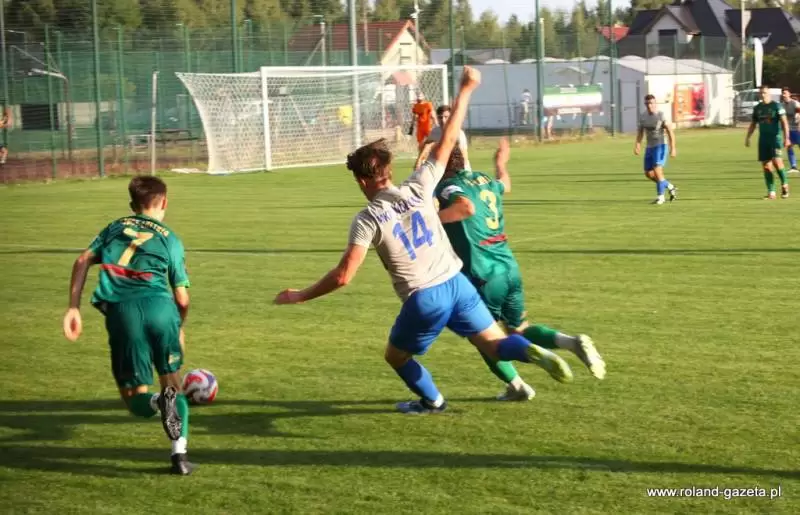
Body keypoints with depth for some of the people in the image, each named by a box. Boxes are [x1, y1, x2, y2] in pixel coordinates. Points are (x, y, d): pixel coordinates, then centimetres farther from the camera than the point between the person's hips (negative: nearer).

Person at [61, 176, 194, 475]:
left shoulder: (114, 228, 26)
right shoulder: (170, 239, 20)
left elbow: (83, 261, 8)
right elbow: (182, 299, 16)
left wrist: (74, 308, 5)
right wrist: (179, 326, 37)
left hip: (121, 310, 1)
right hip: (159, 305, 0)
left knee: (136, 400, 8)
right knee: (172, 379, 18)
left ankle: (159, 402, -29)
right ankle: (179, 456, 3)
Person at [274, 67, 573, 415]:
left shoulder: (367, 220, -9)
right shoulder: (417, 188, 0)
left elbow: (343, 276, -13)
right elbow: (447, 142, 6)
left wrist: (300, 296, 0)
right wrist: (465, 91, 13)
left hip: (424, 298, -4)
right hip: (456, 282, 4)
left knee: (396, 356, 24)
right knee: (495, 344, 8)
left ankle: (432, 402, 38)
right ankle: (532, 352, -22)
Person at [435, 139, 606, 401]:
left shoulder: (447, 187, -11)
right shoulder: (484, 180, 12)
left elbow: (466, 207, -33)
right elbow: (504, 185, 37)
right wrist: (501, 164, 57)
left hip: (482, 276, -7)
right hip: (509, 268, 7)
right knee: (519, 329, 21)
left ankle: (516, 386, 18)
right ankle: (573, 342, 0)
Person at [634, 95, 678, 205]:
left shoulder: (661, 115, -13)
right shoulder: (643, 116, 4)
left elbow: (670, 132, -14)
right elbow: (640, 132, 8)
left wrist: (673, 148, -19)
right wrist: (637, 145, -9)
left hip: (660, 147, -7)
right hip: (649, 148, 7)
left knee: (657, 171, -19)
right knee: (648, 174, 8)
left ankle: (660, 196, -8)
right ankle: (670, 187, 25)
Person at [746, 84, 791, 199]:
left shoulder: (777, 106, -4)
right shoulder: (757, 108, 11)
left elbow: (784, 122, -9)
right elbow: (753, 124, 20)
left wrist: (786, 138, -18)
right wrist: (747, 138, 12)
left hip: (775, 138, -5)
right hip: (763, 139, 5)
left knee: (776, 161, -20)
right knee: (766, 166, 1)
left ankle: (785, 184, 1)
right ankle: (771, 192, 5)